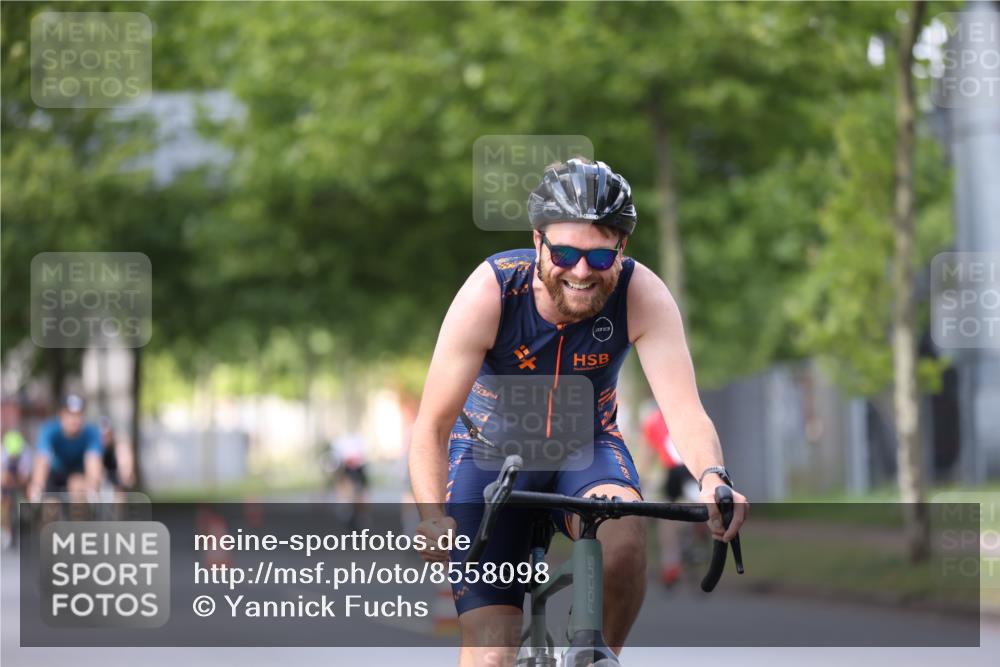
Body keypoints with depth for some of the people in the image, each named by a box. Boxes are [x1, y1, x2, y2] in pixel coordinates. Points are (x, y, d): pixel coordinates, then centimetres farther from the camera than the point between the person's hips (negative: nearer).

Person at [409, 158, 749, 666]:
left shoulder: (641, 296, -24)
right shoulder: (489, 292, -28)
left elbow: (684, 408, -34)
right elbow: (431, 428, -27)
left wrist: (713, 480, -55)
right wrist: (433, 518, -45)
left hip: (585, 445, 1)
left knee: (624, 537, -34)